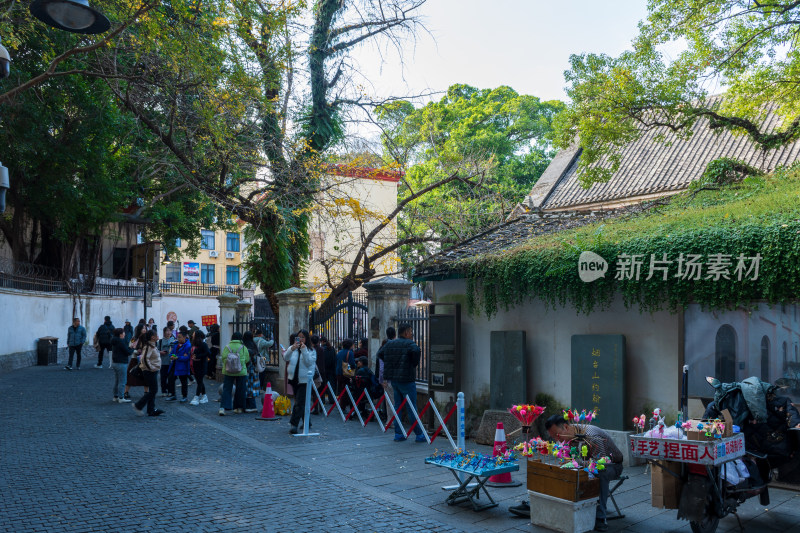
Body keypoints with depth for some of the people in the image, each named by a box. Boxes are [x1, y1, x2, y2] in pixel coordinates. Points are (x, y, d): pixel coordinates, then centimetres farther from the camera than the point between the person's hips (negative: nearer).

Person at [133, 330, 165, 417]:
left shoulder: (152, 346, 13)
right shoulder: (148, 347, -18)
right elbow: (144, 358, -28)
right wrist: (150, 367, -21)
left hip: (153, 371, 10)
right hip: (150, 372, -10)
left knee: (152, 391, 11)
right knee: (153, 390, -5)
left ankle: (151, 410, 15)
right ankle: (138, 406, 2)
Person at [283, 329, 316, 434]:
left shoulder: (311, 351, -3)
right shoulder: (292, 348, 6)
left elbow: (309, 362, -16)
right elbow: (285, 358, -8)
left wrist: (304, 350, -24)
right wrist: (291, 349, -25)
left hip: (304, 380, -4)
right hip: (294, 379, 4)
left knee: (299, 403, -11)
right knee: (301, 402, 15)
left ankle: (294, 424, -12)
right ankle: (307, 421, 29)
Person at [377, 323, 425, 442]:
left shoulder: (389, 344, 11)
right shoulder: (409, 343, -11)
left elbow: (379, 354, 18)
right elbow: (416, 350, -30)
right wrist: (414, 363, -11)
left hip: (393, 380, 7)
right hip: (406, 380, -7)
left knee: (398, 407, 14)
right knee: (412, 408, -1)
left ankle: (398, 433, 16)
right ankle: (419, 435, 6)